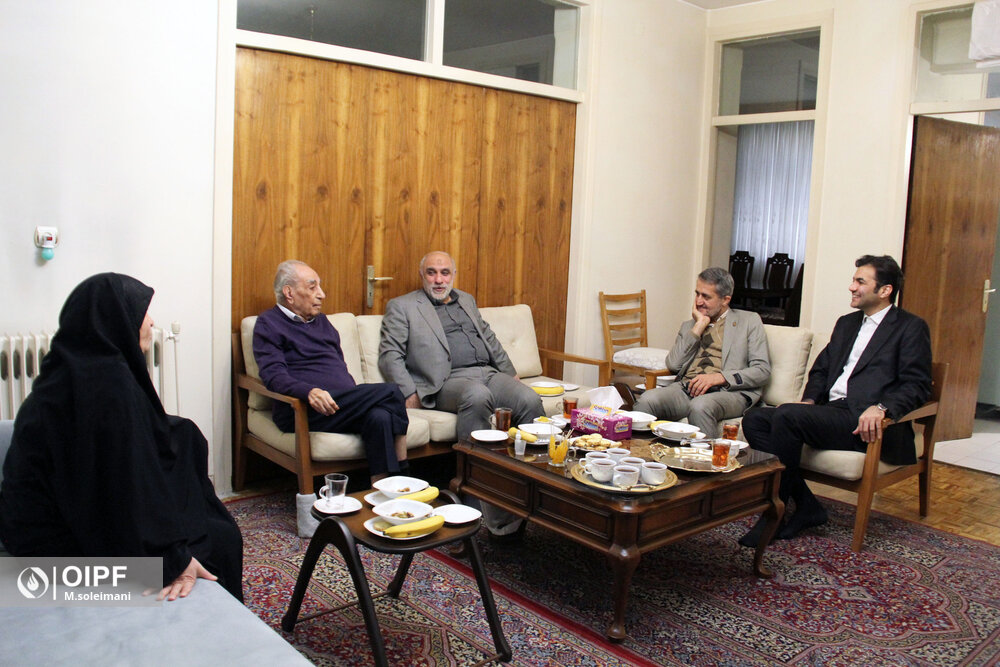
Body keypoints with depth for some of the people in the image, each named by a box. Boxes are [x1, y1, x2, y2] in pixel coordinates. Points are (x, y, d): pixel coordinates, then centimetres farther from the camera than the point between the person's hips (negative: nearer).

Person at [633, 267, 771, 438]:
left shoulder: (749, 321, 15)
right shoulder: (689, 325, 25)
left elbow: (762, 370, 3)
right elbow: (673, 365, 8)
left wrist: (718, 377, -12)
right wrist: (699, 326, 6)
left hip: (729, 391, -3)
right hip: (686, 388, 3)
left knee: (700, 406, -39)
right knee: (646, 400, -29)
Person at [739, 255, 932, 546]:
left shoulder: (910, 327, 4)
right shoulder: (846, 323, 26)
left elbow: (917, 385, -6)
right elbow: (821, 369, 26)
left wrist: (881, 407, -24)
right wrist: (809, 400, 5)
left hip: (865, 423, -8)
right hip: (830, 412, 8)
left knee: (787, 415, -30)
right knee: (754, 420, -13)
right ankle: (806, 506, -12)